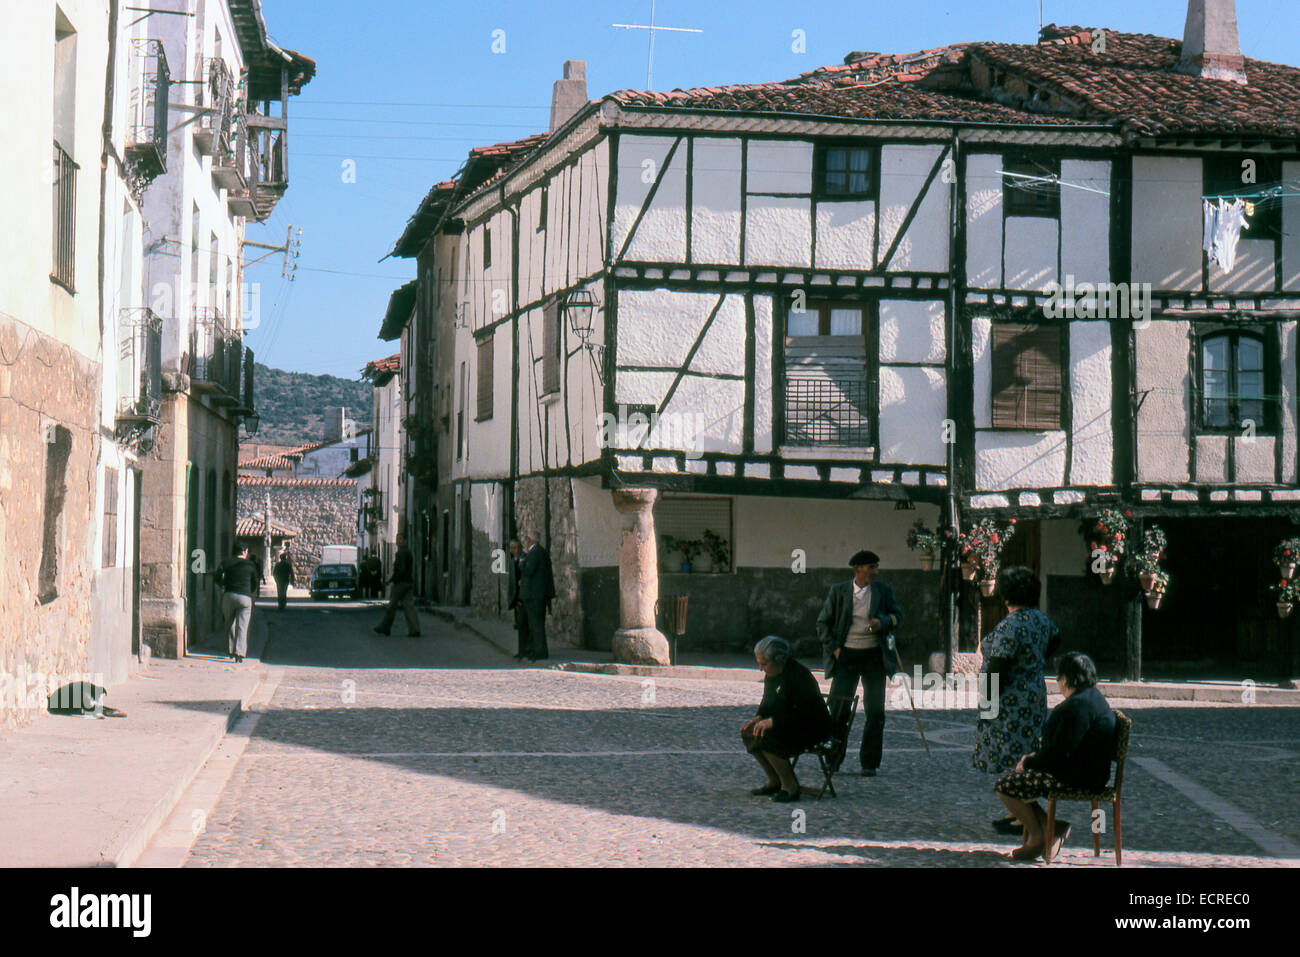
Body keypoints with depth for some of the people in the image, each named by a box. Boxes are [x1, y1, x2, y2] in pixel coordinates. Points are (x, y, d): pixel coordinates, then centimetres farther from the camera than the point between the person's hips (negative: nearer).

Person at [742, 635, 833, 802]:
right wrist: (759, 718, -5)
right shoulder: (771, 674, 5)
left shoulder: (798, 675, -23)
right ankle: (774, 782, 3)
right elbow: (768, 703, 17)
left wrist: (772, 722, -32)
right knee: (748, 733, -7)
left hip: (813, 728, -9)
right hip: (787, 725, 9)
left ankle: (790, 787, -20)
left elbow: (802, 713, -28)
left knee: (766, 737, -30)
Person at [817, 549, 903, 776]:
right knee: (838, 710, -4)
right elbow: (823, 623, 7)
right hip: (846, 655, -1)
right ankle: (833, 761, 11)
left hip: (874, 656, 1)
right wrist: (834, 648, -5)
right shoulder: (838, 591, 1)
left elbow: (897, 616, 12)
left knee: (875, 713, -2)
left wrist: (883, 622, -10)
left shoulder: (883, 590, 2)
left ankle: (869, 763, 8)